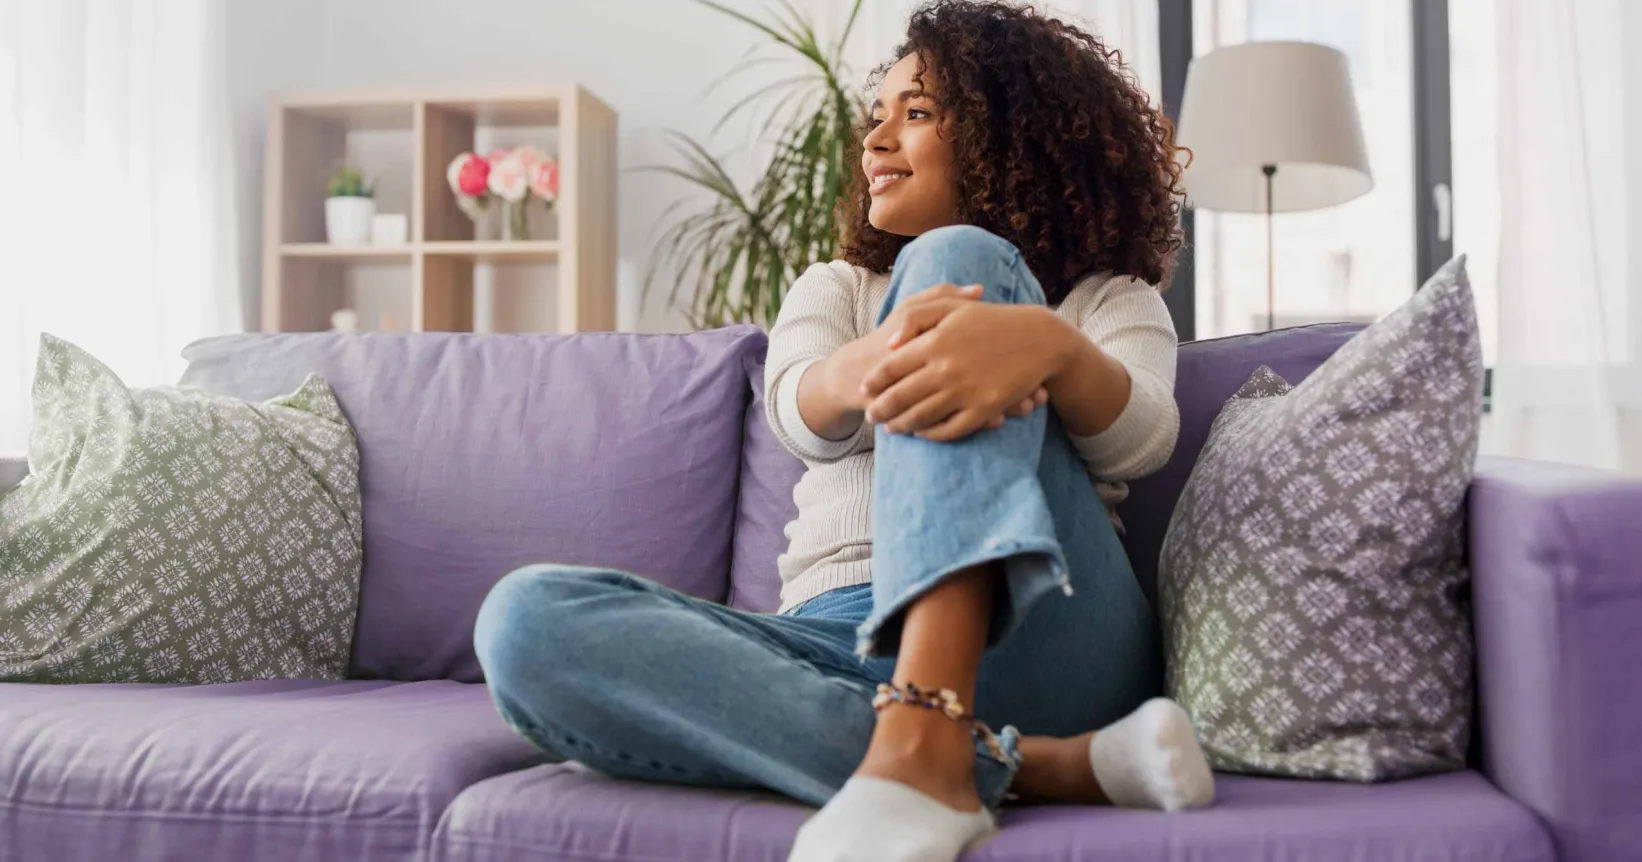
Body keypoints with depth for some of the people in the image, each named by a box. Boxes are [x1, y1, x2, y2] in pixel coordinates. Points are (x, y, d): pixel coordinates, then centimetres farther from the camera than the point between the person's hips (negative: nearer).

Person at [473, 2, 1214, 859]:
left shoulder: (1110, 298, 18)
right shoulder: (835, 288, 24)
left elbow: (1140, 438, -7)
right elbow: (803, 420, 0)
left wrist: (1049, 346, -31)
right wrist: (870, 367, -26)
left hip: (1035, 640, -2)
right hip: (836, 645, 3)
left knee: (954, 259, -19)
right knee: (527, 617, -24)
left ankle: (926, 747, -37)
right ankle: (1034, 766, -30)